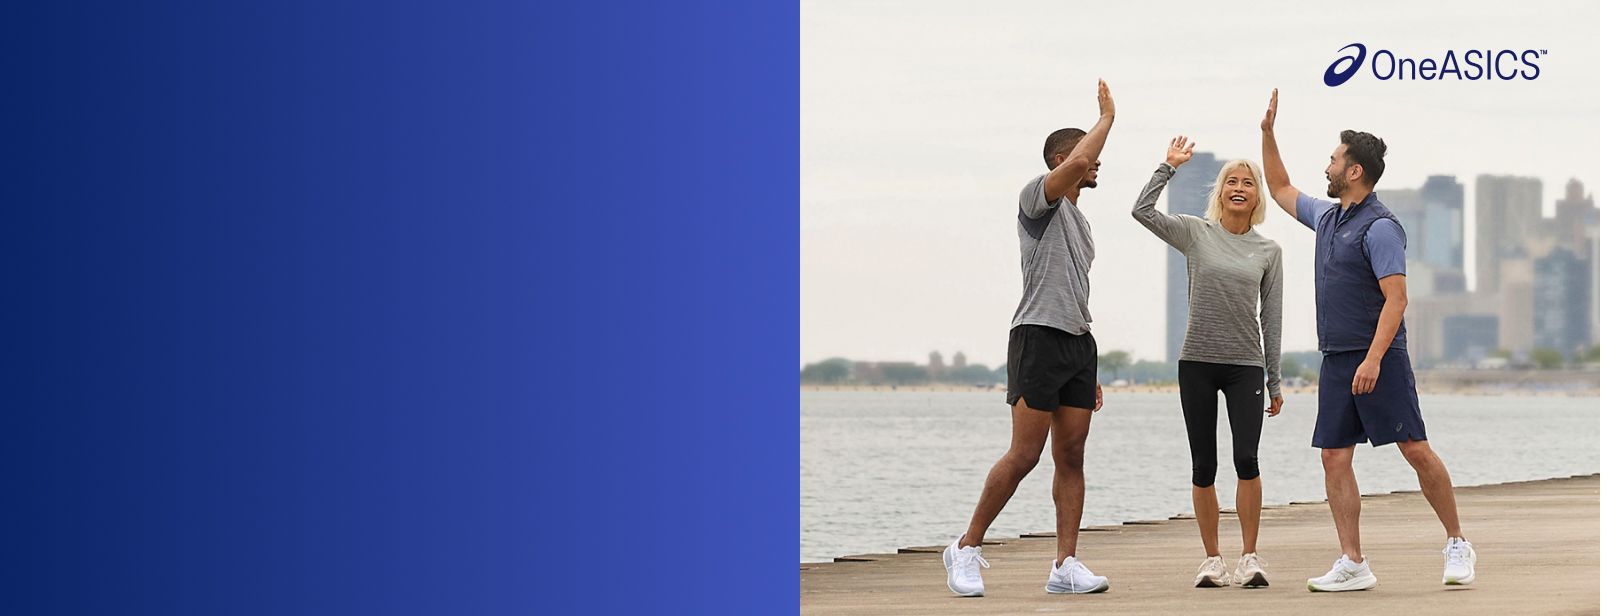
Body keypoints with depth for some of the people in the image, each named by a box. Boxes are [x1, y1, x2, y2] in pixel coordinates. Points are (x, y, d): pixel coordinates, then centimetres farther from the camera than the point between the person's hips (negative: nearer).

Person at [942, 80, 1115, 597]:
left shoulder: (1079, 221, 25)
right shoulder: (1038, 197, -1)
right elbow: (1076, 161, -23)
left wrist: (1090, 374, 22)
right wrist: (1107, 118, -7)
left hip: (1078, 342, 8)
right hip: (1039, 339, -8)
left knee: (1071, 457, 1)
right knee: (1024, 455, -11)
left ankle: (1066, 565, -1)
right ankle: (967, 548, 0)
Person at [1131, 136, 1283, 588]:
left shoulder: (1268, 251, 8)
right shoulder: (1196, 234, 4)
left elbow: (1271, 318, 9)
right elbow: (1142, 211, -9)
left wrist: (1275, 381, 7)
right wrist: (1169, 166, -6)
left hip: (1245, 366, 0)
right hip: (1197, 364, 0)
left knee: (1246, 459, -13)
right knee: (1204, 467, 2)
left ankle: (1250, 557, -5)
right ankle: (1212, 560, 10)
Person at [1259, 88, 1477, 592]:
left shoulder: (1379, 228, -11)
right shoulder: (1327, 217, 15)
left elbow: (1396, 297, -18)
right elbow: (1280, 190, 32)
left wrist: (1373, 359, -26)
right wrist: (1267, 133, 25)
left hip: (1379, 361, -8)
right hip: (1335, 361, 8)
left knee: (1416, 450, -7)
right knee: (1334, 458, 0)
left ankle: (1457, 545, 4)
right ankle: (1353, 564, 0)